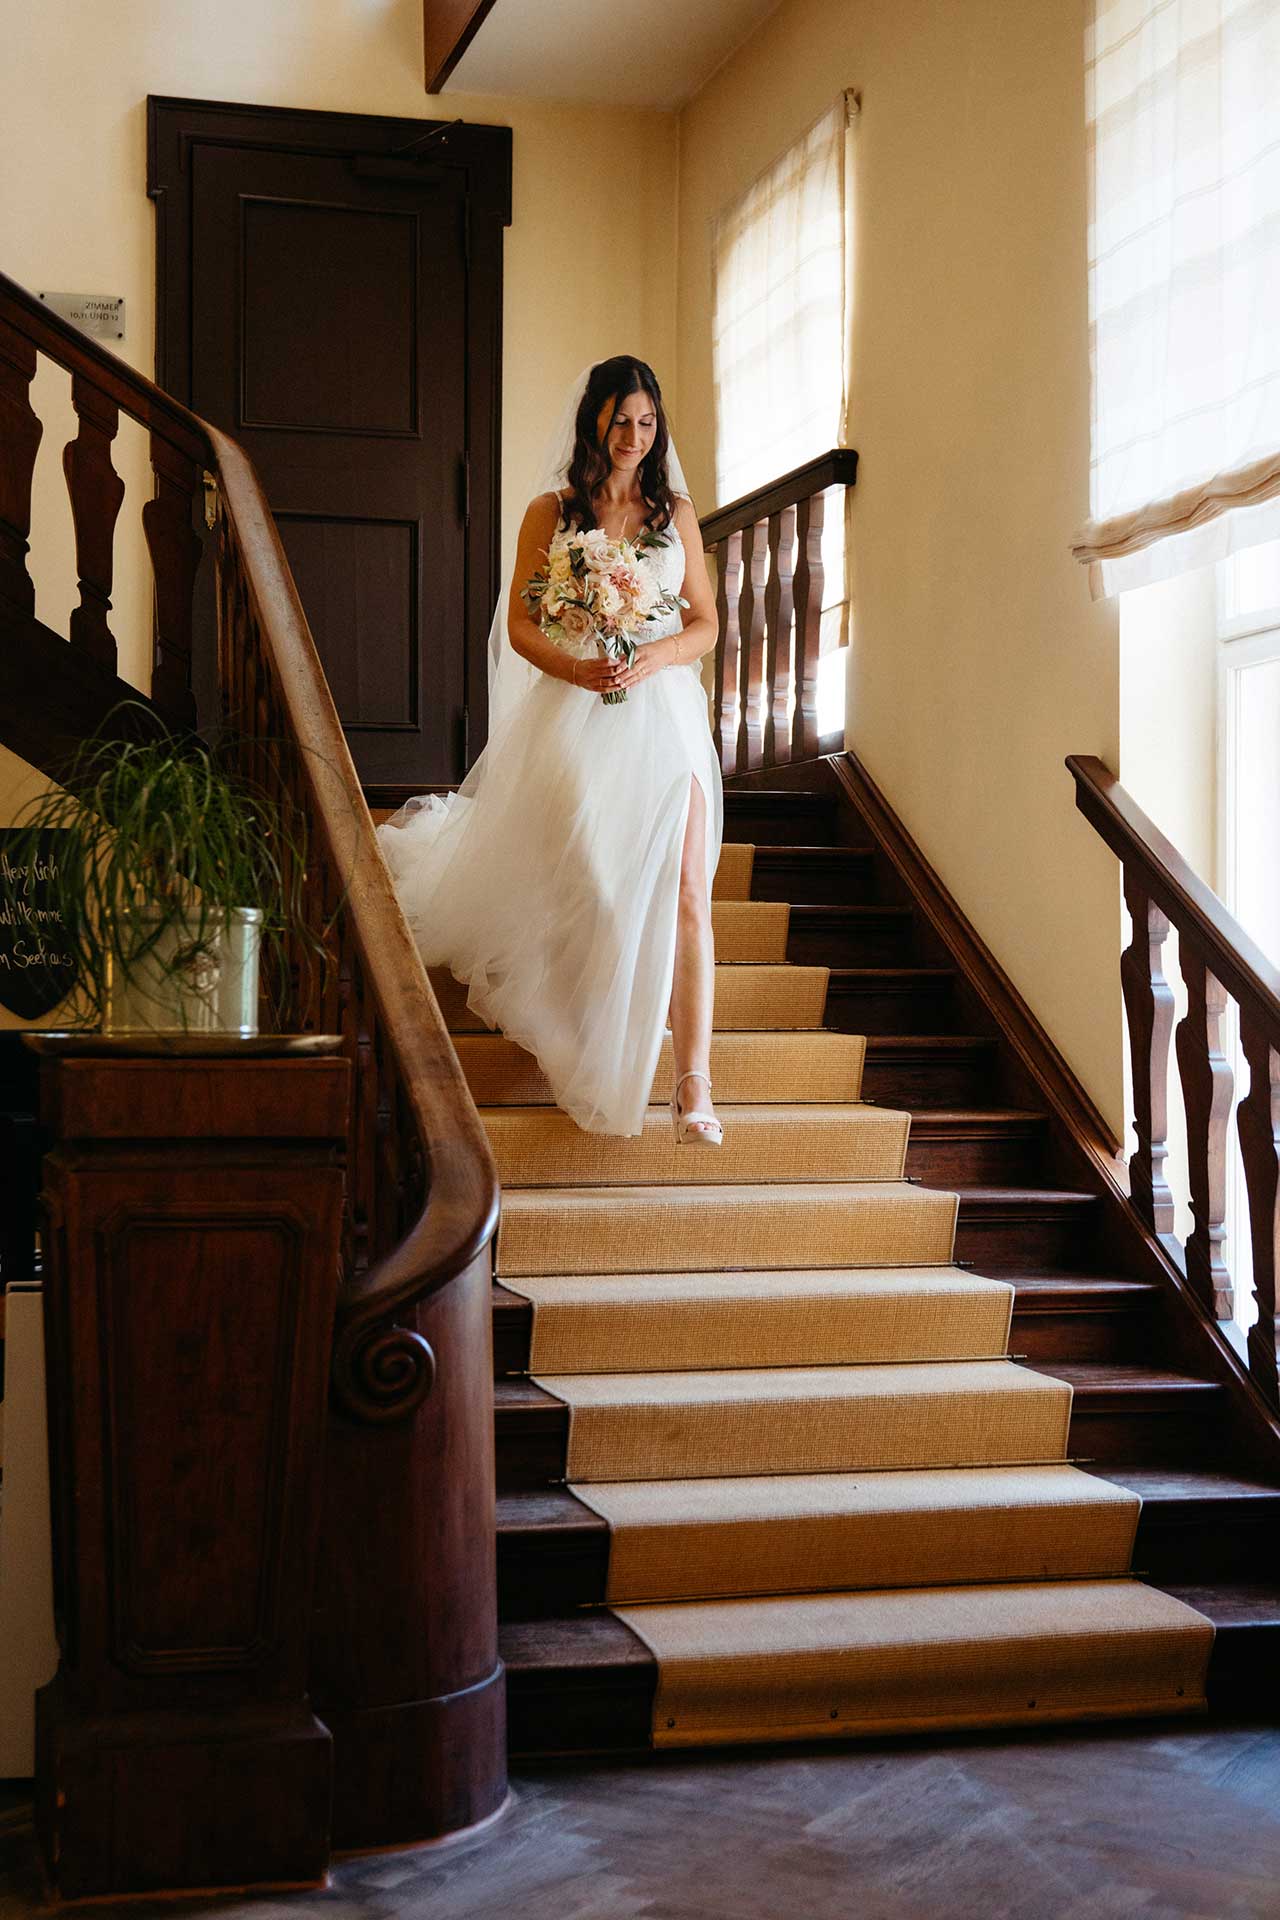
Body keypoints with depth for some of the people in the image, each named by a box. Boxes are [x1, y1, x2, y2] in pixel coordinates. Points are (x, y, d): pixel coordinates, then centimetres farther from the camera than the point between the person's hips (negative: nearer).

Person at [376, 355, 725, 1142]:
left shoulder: (677, 512, 12)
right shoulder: (551, 511, 6)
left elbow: (706, 624, 10)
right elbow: (520, 624, 3)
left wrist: (652, 657, -11)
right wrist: (574, 667, -16)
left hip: (664, 715, 1)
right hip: (574, 719, -1)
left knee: (684, 889, -12)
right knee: (576, 890, 3)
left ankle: (694, 1083, -12)